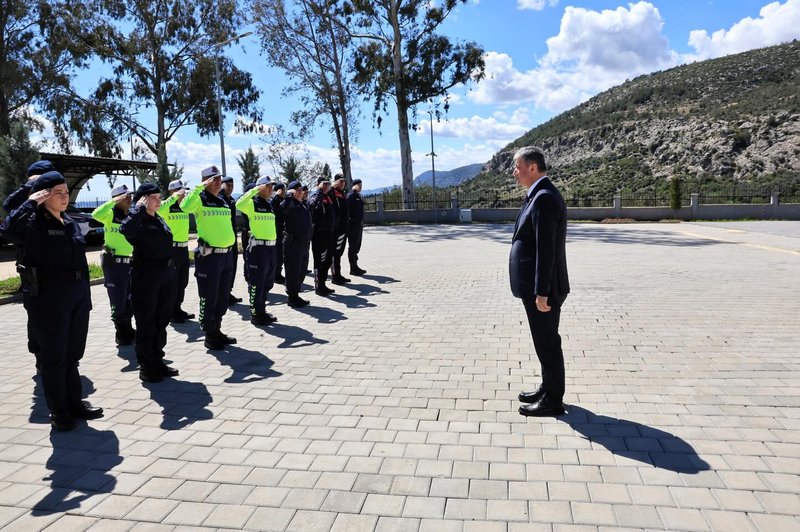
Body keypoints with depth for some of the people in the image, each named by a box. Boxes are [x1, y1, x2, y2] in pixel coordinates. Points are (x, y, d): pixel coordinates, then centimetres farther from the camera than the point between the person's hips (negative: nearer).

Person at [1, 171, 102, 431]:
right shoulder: (34, 224, -9)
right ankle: (58, 411, 17)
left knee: (73, 353, 15)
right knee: (54, 356, 5)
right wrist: (32, 202, -24)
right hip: (49, 300, -6)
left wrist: (86, 297, 16)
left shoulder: (71, 223, 12)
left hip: (77, 297, 7)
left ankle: (74, 403, 28)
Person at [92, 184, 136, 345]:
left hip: (129, 263, 6)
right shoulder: (111, 214, -8)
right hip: (113, 263, -6)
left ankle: (127, 329, 30)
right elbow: (96, 214, -31)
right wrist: (114, 201, -26)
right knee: (118, 301, 1)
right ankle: (121, 333, 13)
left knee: (130, 300, 15)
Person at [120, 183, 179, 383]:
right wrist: (140, 208, -24)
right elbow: (125, 229, -35)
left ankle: (157, 361, 26)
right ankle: (146, 367, 13)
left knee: (162, 321, 14)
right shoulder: (138, 221, -10)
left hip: (166, 274, 8)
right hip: (146, 276, -8)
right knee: (146, 323, 2)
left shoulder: (159, 219, 14)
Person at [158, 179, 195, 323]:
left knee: (182, 281, 14)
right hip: (171, 248, -7)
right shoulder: (167, 206, -11)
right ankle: (170, 313, 9)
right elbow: (159, 209, -33)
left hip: (184, 247, 7)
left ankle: (177, 309, 27)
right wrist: (175, 197, -32)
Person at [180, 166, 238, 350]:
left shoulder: (223, 201, 15)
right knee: (209, 298, 1)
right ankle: (209, 336, 11)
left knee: (222, 297, 15)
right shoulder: (200, 199, -7)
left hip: (227, 254, 8)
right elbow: (185, 206, -30)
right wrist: (200, 187, -24)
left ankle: (217, 331, 27)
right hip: (208, 256, -7)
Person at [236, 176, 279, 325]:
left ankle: (262, 311, 26)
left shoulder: (269, 204, 16)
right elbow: (239, 204, -31)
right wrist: (256, 190, -25)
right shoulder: (253, 203, -9)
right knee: (256, 283, -2)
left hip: (270, 247, 8)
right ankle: (255, 315, 7)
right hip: (257, 247, -8)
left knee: (267, 283, 15)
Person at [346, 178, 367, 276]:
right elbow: (347, 210, -19)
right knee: (353, 247, -3)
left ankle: (355, 266, 22)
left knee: (357, 247, 14)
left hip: (359, 224, 9)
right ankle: (353, 268, 3)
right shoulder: (350, 196, -12)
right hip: (353, 225, -9)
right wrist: (348, 225, -24)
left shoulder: (358, 196, 16)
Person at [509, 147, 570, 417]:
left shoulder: (544, 198, -19)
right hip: (536, 286, 10)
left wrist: (541, 292, -22)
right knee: (545, 342, 19)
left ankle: (552, 400, 15)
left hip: (542, 288, -10)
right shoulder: (541, 195, 13)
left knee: (547, 343, 2)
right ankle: (548, 389, 32)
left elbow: (546, 250, -23)